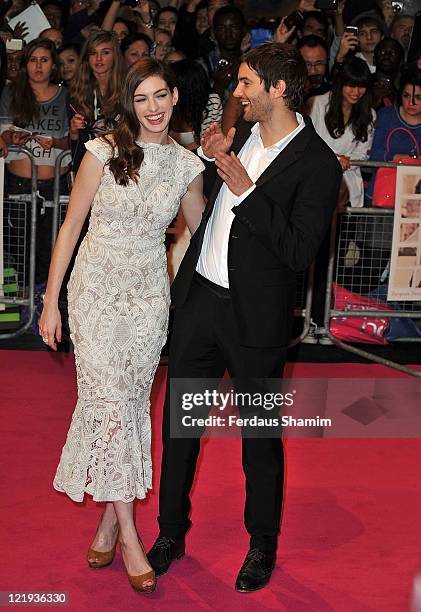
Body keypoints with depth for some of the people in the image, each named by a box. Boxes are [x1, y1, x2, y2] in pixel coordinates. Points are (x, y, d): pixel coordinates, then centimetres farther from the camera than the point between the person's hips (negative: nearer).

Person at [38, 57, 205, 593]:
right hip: (97, 288, -3)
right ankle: (128, 536, -1)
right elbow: (71, 226, -2)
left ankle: (109, 521, 21)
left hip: (149, 293, 3)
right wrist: (50, 302, -3)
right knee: (109, 402, -9)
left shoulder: (187, 165, 2)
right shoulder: (103, 152, -6)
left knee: (133, 403, 6)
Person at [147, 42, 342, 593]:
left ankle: (263, 543, 30)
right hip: (199, 298, 6)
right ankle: (171, 533, 31)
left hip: (253, 316, -6)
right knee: (178, 421, 14)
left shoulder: (317, 165, -13)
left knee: (260, 434, 10)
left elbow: (299, 252, -20)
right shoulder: (241, 137, 7)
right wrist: (212, 162, -1)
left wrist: (246, 189, -21)